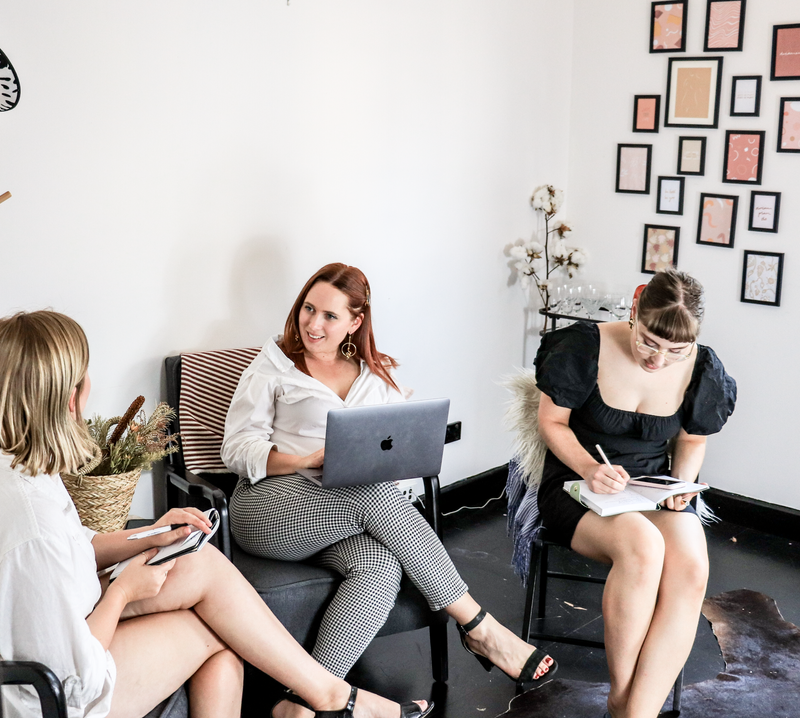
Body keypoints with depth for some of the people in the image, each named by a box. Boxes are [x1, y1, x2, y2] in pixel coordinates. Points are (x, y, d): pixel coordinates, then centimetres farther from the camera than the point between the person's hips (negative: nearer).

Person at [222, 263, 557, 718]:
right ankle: (478, 627, -24)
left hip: (350, 515, 4)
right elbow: (239, 449, 0)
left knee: (381, 567, -33)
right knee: (377, 494, -32)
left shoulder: (377, 375, 20)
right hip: (268, 508, -3)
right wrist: (311, 460, -17)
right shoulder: (273, 367, 10)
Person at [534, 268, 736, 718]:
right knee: (642, 546, -36)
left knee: (691, 570, -31)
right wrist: (588, 469, -20)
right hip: (578, 484, -3)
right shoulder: (586, 347, -14)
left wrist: (683, 481, -5)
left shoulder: (701, 370, -2)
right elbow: (552, 421, -4)